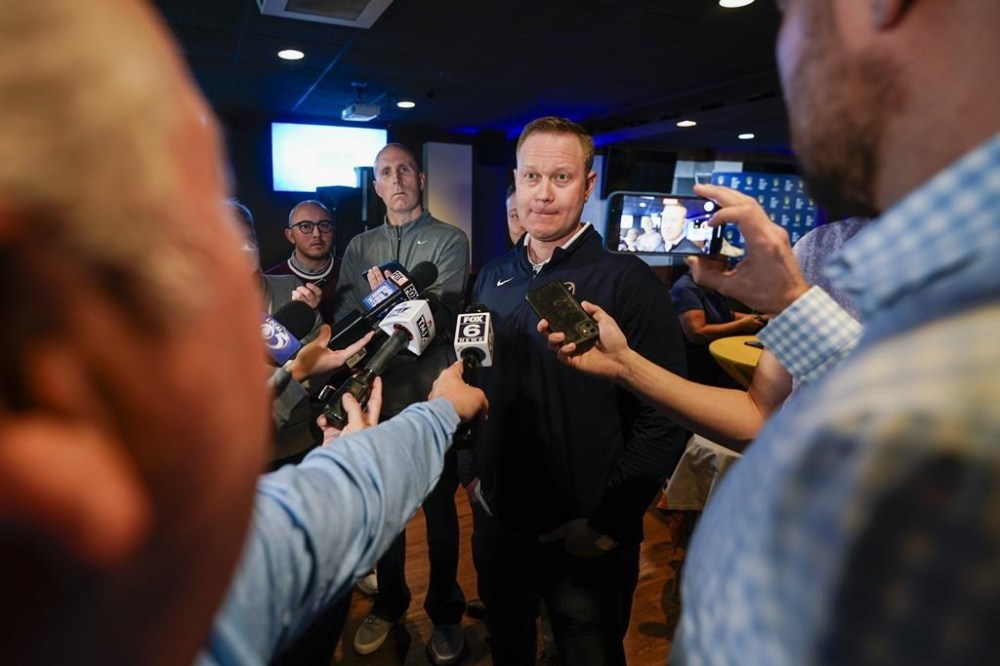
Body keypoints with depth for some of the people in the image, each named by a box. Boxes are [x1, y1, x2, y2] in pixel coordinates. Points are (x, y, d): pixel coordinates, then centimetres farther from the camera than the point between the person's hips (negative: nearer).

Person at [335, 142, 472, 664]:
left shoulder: (450, 241, -4)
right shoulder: (358, 248, 8)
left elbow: (441, 322, -15)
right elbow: (346, 323, -3)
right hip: (378, 400, 4)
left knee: (440, 513, 12)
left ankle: (445, 614, 34)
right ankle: (388, 604, 41)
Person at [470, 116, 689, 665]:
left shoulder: (628, 282, -16)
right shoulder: (493, 278, 3)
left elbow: (665, 419, -17)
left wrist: (607, 522, -16)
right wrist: (477, 473, 8)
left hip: (585, 541, -5)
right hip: (500, 523, 5)